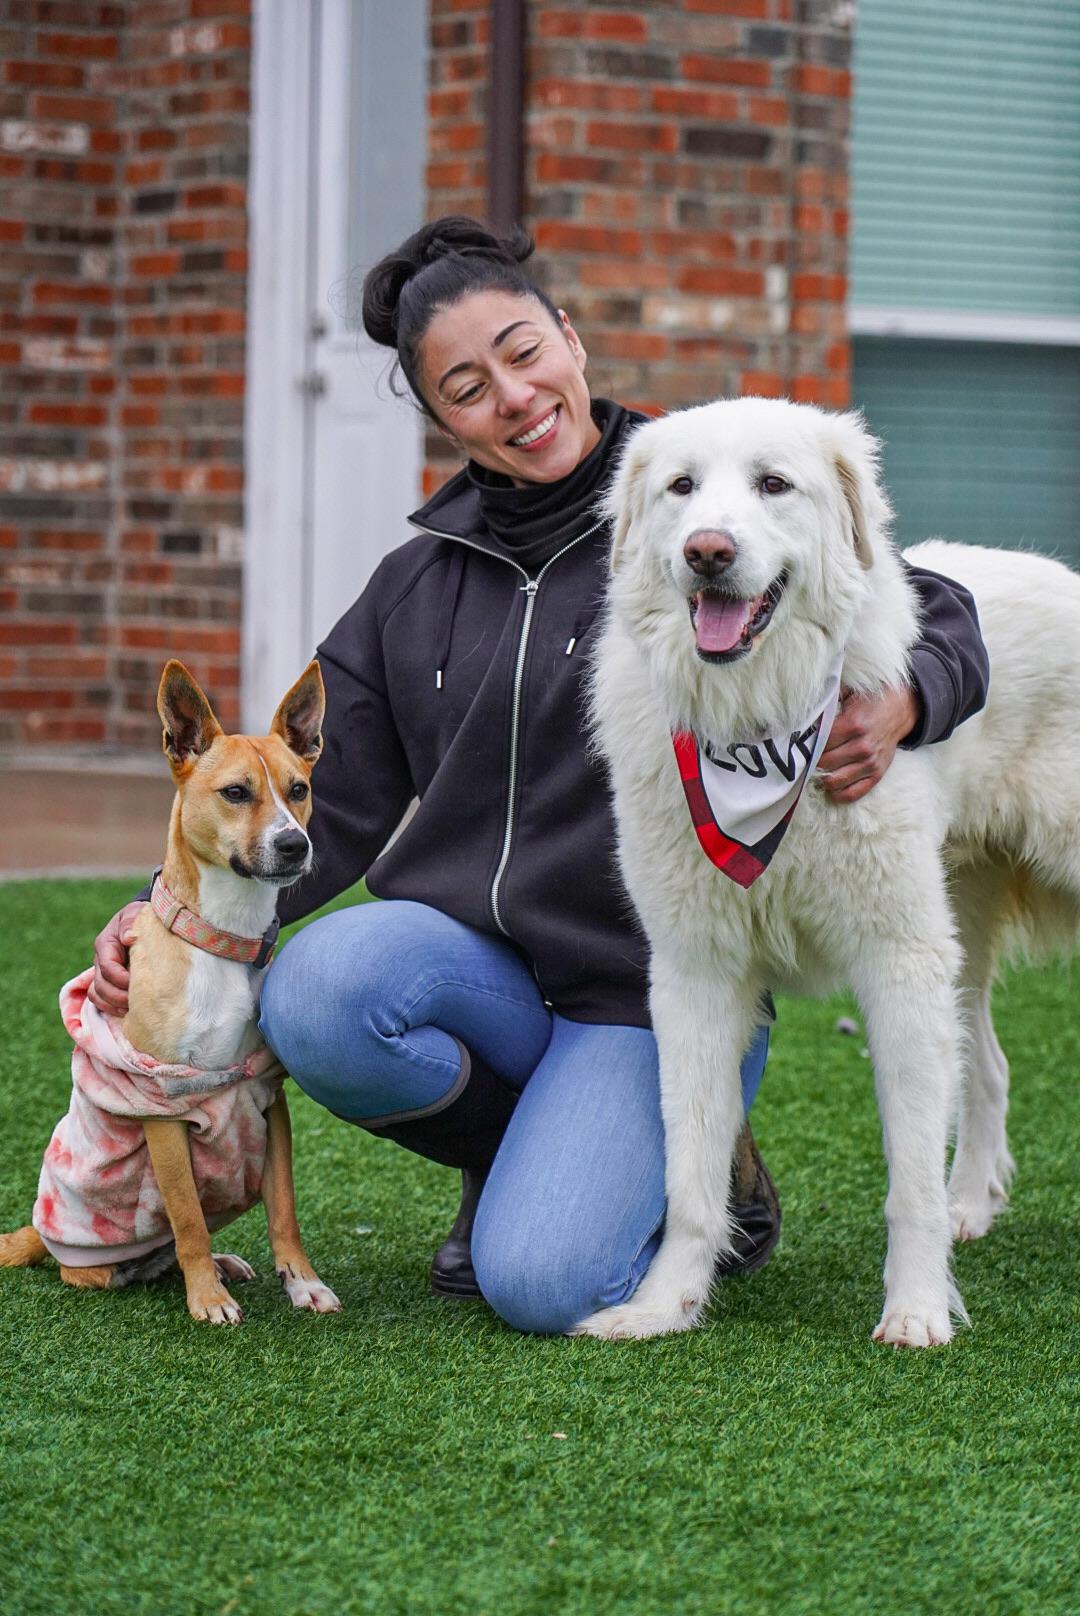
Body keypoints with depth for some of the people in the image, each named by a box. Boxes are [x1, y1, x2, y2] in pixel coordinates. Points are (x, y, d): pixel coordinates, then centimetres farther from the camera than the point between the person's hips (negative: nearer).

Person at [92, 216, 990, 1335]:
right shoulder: (420, 582, 11)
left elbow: (942, 620, -3)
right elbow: (331, 802, 11)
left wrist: (895, 705, -26)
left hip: (651, 990, -4)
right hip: (473, 957, 4)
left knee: (541, 1286, -24)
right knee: (311, 994, -29)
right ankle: (513, 1153, 3)